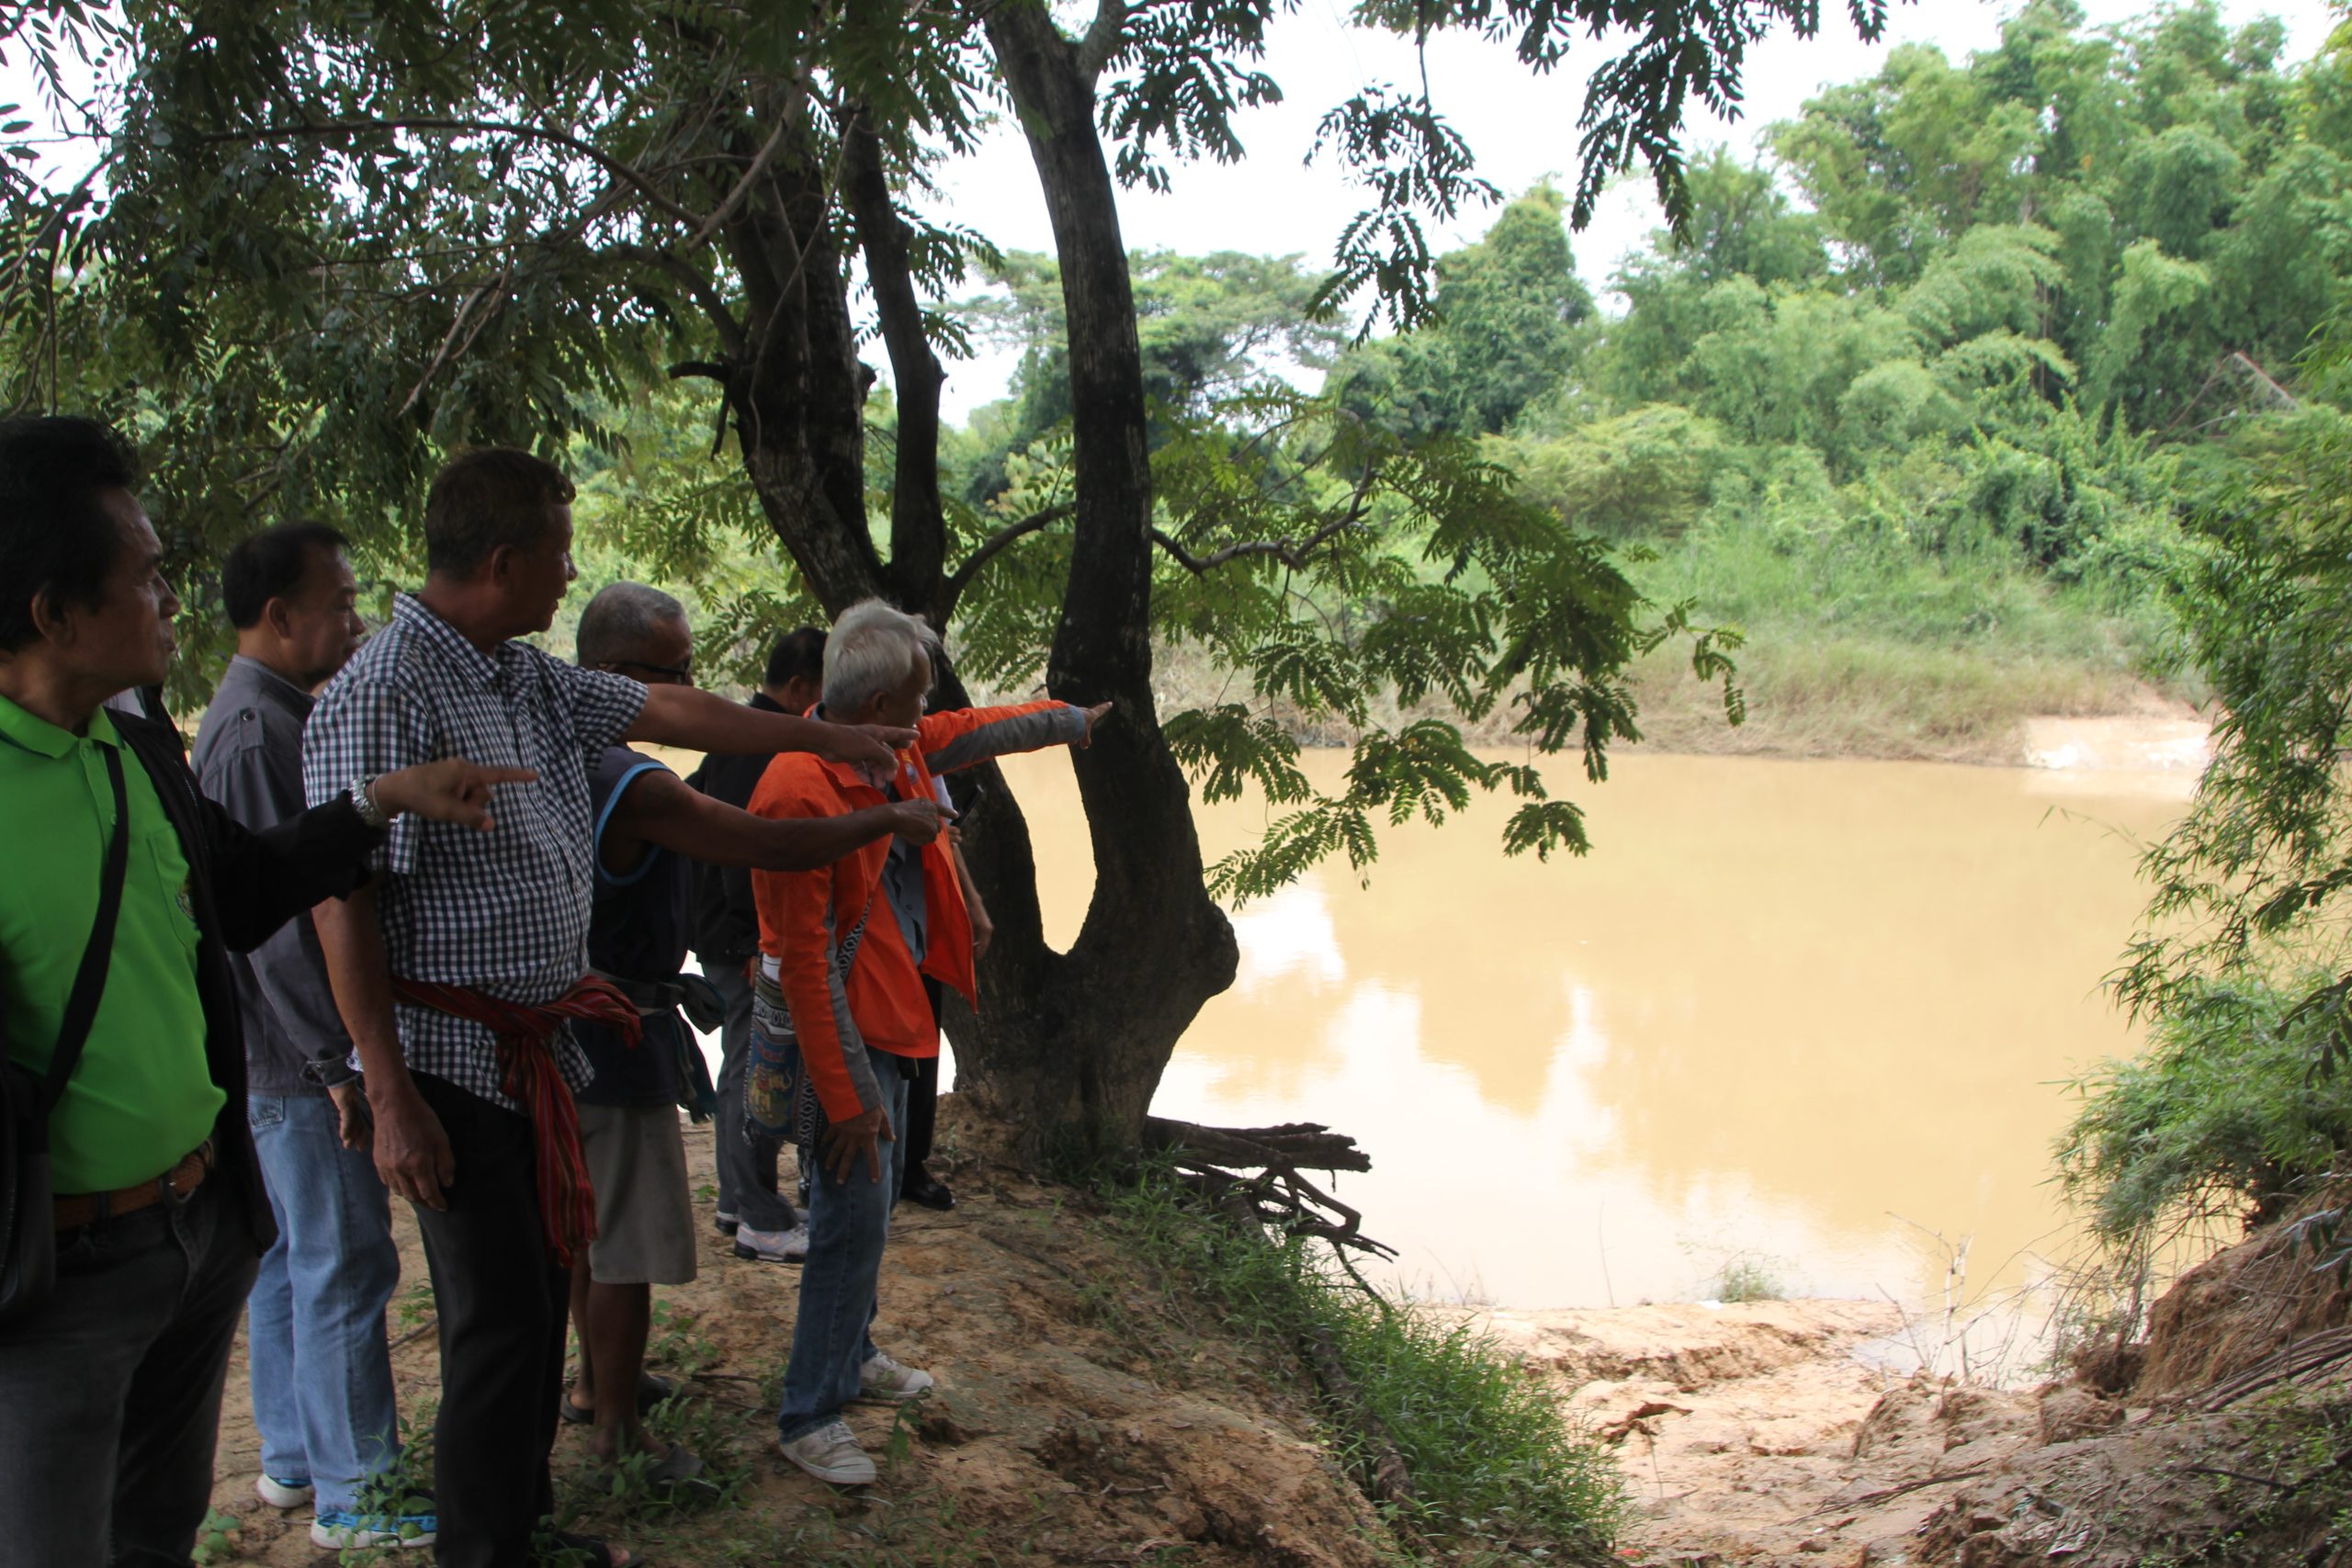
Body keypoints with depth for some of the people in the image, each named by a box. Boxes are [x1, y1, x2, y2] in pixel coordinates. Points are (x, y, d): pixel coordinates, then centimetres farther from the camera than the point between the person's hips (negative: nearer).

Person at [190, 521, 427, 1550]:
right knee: (345, 1267, -2)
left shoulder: (273, 718, 13)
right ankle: (353, 1494, 8)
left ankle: (294, 1460, 30)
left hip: (287, 1060, 10)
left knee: (295, 1260, 18)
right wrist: (339, 1061, -20)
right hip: (302, 1062, -10)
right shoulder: (255, 733, -19)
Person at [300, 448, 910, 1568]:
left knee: (542, 1299, 17)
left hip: (541, 1050, 9)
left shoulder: (532, 679, 9)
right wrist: (393, 1102, -21)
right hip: (456, 1063, -9)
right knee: (499, 1326, -2)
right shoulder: (380, 695, -17)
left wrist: (825, 740, 29)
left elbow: (668, 711, 22)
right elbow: (342, 906, -20)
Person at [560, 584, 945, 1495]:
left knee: (589, 1224, 23)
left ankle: (596, 1381, 40)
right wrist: (894, 819, -15)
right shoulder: (636, 788, -25)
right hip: (620, 1043, -10)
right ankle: (618, 1442, 11)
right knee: (627, 1249, 1)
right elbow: (778, 848, -27)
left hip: (575, 1030, 10)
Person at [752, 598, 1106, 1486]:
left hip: (890, 1017, 10)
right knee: (854, 1216, -5)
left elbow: (975, 732, 23)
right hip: (840, 1030, -10)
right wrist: (846, 1095, -23)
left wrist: (1072, 721, 37)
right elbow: (805, 961, -26)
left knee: (877, 1197, 21)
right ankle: (809, 1418, 9)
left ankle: (850, 1359, 39)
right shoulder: (801, 794, -27)